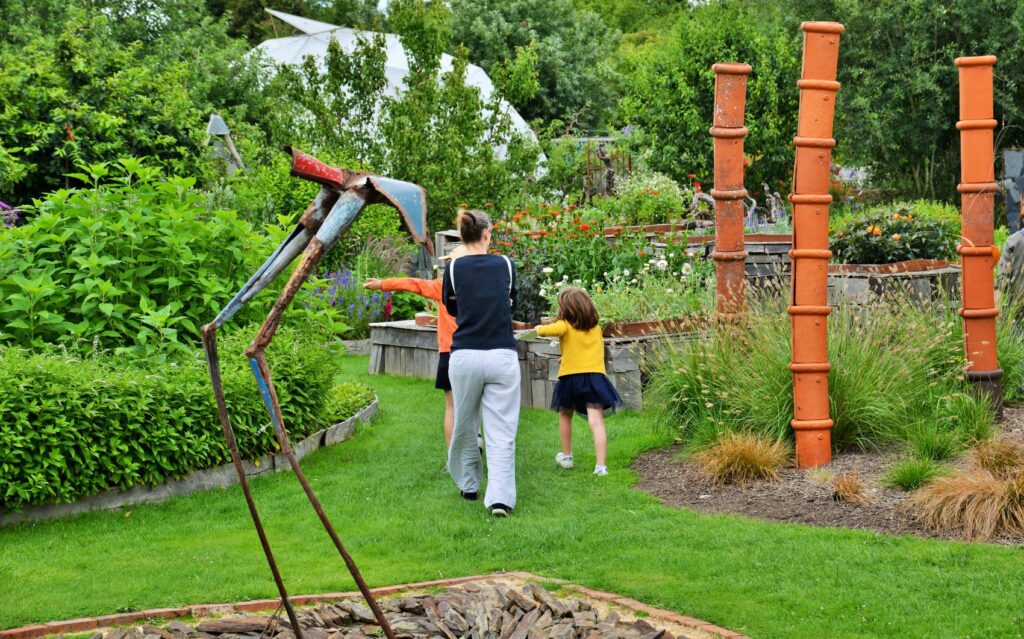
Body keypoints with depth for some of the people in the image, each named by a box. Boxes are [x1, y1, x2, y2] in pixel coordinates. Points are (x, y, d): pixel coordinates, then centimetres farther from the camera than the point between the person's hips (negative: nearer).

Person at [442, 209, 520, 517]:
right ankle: (500, 498, -12)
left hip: (465, 356, 0)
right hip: (503, 356, 0)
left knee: (464, 425, 18)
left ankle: (468, 485, 31)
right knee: (502, 433, -1)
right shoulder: (506, 265, 4)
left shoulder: (453, 268, 1)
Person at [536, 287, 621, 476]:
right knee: (596, 421, -7)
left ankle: (566, 456, 35)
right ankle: (601, 466, -18)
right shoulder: (596, 327, 13)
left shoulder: (565, 326, -3)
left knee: (565, 415, 24)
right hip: (595, 375, 2)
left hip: (570, 377, -2)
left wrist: (539, 329, 2)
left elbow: (544, 330, -21)